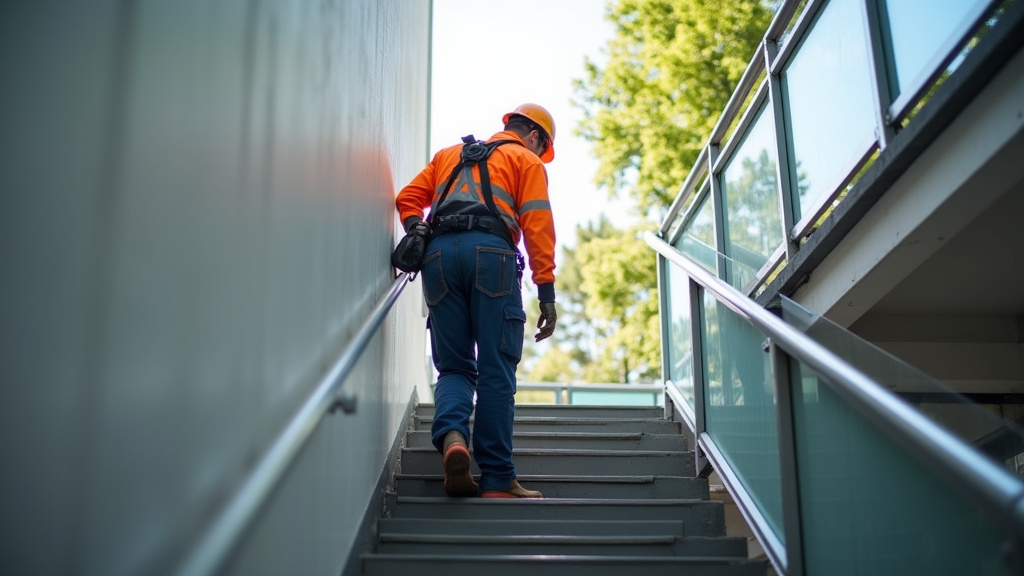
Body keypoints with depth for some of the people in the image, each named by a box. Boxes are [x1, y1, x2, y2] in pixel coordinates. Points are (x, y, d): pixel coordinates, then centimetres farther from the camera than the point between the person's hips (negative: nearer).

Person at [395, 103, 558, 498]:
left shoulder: (448, 155, 32)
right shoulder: (527, 161, 17)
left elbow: (408, 198, 22)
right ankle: (498, 480, -4)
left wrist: (418, 233, 11)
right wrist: (546, 292, 0)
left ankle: (450, 435, -20)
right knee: (496, 372, -2)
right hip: (492, 252, -4)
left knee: (454, 366, 9)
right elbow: (538, 226, 4)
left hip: (439, 254, 4)